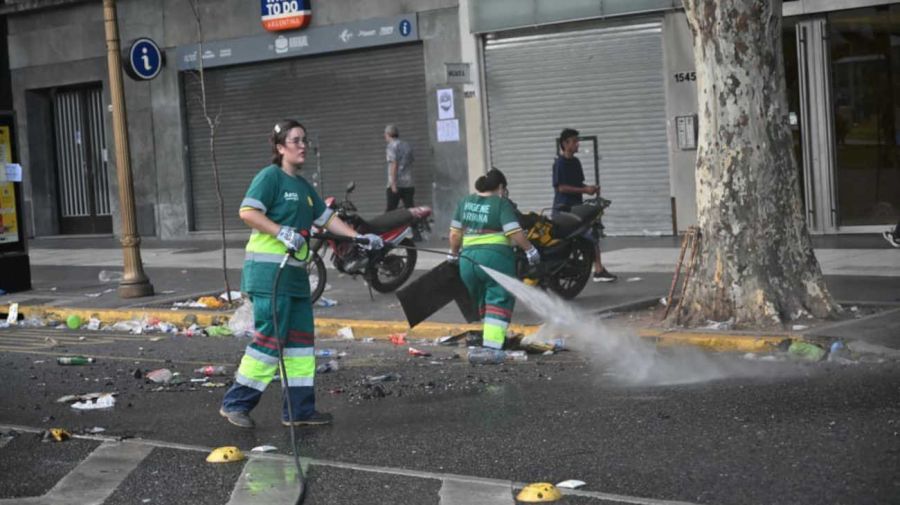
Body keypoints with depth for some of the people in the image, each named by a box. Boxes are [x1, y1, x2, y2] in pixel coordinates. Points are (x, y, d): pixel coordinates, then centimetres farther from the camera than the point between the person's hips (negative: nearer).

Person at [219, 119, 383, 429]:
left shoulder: (303, 186, 19)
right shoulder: (271, 176, -7)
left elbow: (326, 218, 24)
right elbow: (247, 212, -17)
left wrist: (360, 237, 16)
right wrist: (282, 233, -25)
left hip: (295, 274, 9)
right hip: (268, 272, -9)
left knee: (300, 341, 8)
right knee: (269, 340, -9)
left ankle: (299, 410, 13)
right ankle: (235, 404, 1)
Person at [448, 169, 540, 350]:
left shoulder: (465, 202, 13)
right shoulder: (501, 203, -4)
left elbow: (455, 234, 14)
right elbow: (514, 233, -12)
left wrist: (453, 254, 27)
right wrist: (530, 250, -1)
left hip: (468, 259, 6)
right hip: (495, 257, -6)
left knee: (482, 300, 19)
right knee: (499, 301, -3)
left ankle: (489, 337, 24)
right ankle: (493, 343, -13)